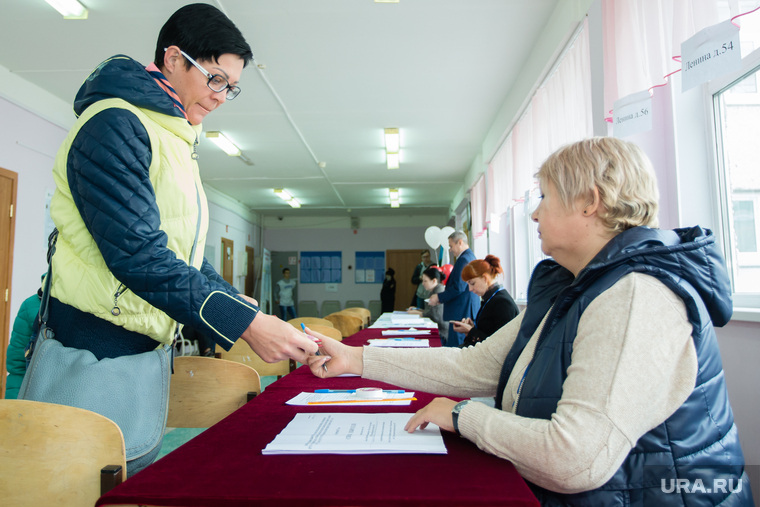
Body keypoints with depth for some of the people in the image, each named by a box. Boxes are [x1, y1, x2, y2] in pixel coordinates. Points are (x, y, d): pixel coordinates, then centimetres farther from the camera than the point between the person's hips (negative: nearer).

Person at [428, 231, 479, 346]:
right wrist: (442, 297, 15)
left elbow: (459, 287, -21)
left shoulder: (464, 259, -16)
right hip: (467, 312, 11)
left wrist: (439, 297, -12)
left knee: (454, 345, -7)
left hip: (461, 312, -11)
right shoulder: (470, 256, 17)